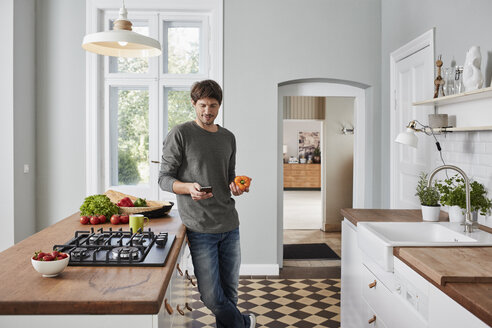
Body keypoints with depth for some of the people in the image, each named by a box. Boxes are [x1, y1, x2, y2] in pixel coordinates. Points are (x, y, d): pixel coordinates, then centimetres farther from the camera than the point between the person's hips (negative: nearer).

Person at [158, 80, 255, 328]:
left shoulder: (228, 138, 13)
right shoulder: (180, 134, -4)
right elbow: (164, 178, -3)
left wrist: (235, 186, -1)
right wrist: (188, 187, -22)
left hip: (230, 225, 5)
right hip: (200, 228, -4)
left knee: (230, 291, 12)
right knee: (211, 296, 0)